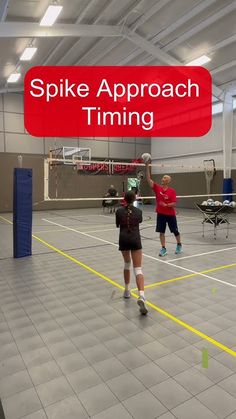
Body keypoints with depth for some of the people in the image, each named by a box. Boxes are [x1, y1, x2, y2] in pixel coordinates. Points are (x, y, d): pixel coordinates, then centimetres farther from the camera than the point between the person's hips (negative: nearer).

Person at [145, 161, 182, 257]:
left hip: (171, 214, -2)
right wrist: (147, 167, -20)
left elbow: (174, 204, -12)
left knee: (175, 231, 11)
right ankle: (163, 249, 14)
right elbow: (149, 180, -12)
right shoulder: (157, 188, -3)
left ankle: (179, 245, 34)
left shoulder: (172, 191, -10)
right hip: (160, 214, 2)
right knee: (161, 232, 3)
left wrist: (166, 205, -29)